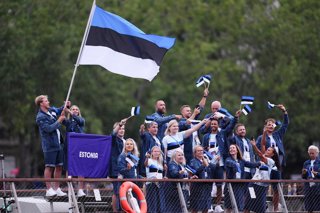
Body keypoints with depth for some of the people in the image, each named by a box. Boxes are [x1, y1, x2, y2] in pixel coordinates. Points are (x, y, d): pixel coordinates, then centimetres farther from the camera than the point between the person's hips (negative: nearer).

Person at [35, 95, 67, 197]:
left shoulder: (52, 110, 10)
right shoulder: (40, 117, -13)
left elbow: (59, 110, 32)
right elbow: (49, 129, -22)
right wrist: (59, 121, -15)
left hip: (58, 144, 8)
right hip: (50, 145, -8)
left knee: (59, 166, 10)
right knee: (49, 167, -6)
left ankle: (57, 188, 17)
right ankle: (49, 189, -4)